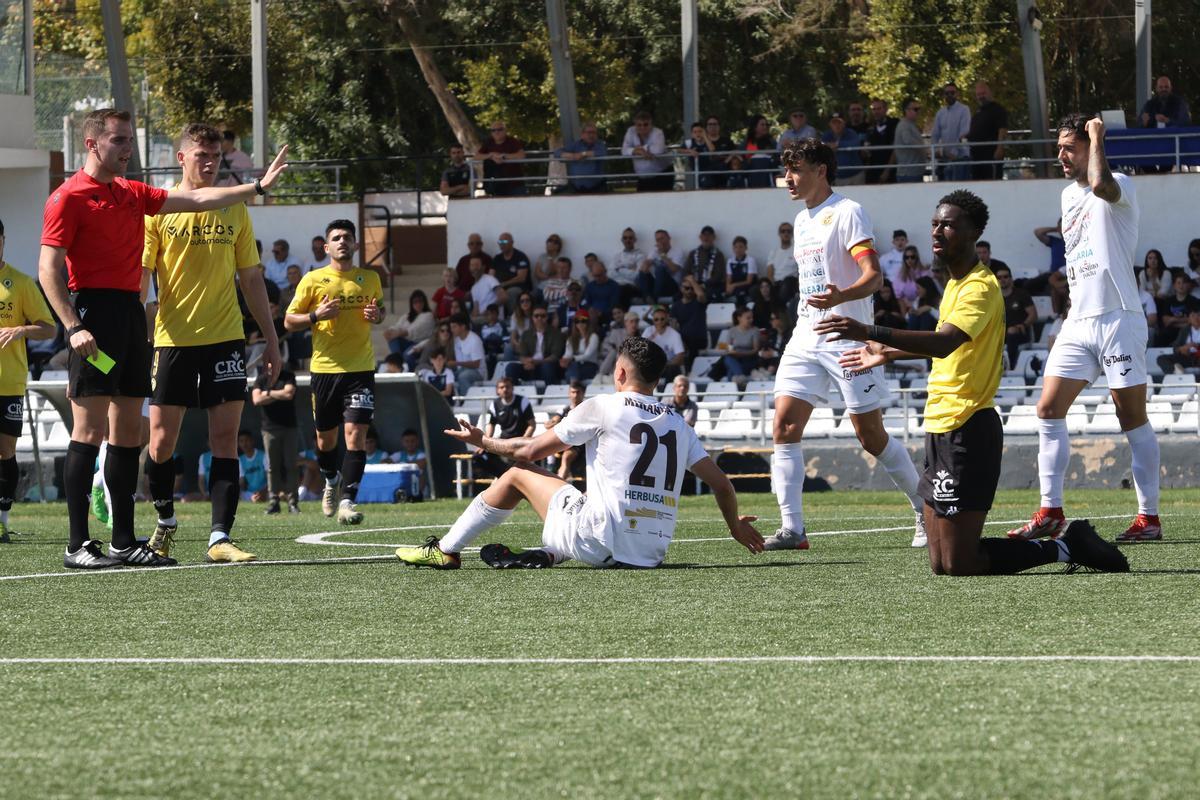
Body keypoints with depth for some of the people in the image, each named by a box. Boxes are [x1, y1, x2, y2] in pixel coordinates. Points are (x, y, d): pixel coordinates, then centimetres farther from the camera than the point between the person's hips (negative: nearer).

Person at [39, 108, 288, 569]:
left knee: (128, 431, 7)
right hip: (96, 312, -8)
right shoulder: (69, 197, -5)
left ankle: (124, 541, 10)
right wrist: (73, 327, -19)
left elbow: (198, 200, 23)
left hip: (131, 315, 8)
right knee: (89, 430, -10)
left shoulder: (132, 194, 18)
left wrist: (257, 187, 17)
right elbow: (48, 268, -10)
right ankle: (78, 546, -11)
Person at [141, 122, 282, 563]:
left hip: (224, 337, 2)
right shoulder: (157, 209, 1)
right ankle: (165, 523, 24)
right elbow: (141, 276, -2)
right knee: (161, 441, 0)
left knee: (225, 438, -5)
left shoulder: (233, 211, 9)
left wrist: (271, 339, 12)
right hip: (172, 339, -2)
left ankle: (219, 538, -7)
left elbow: (251, 279, 14)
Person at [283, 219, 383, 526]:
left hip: (361, 368, 0)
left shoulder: (370, 278, 7)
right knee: (325, 437, 11)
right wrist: (316, 316, -15)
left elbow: (380, 311, 24)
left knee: (355, 433, -14)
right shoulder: (313, 280, 0)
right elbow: (289, 321, 4)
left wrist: (377, 315, -1)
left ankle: (348, 501, -15)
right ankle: (331, 481, 41)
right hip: (325, 368, 0)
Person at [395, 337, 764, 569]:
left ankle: (445, 551, 24)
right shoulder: (678, 423, 11)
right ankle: (548, 554, 9)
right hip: (653, 551, 5)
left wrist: (482, 441, 24)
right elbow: (721, 483, 12)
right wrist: (735, 525, 32)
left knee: (517, 475, 16)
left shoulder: (602, 407, -1)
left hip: (604, 542, -5)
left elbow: (532, 451, 6)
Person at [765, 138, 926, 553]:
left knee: (871, 436, -3)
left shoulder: (847, 213, -8)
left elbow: (873, 275, -19)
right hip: (806, 339, 7)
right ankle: (791, 528, -11)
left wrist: (841, 296, -38)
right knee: (784, 425, -9)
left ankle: (926, 509, 15)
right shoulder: (802, 221, 17)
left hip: (847, 338, -7)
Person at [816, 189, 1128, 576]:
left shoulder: (980, 287, -15)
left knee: (958, 565, -10)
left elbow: (944, 342, -32)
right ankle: (1068, 546, 13)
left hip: (967, 431, -10)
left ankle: (1067, 548, 3)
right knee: (941, 564, 9)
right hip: (942, 430, 10)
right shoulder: (956, 282, 16)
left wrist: (871, 333, -40)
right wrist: (888, 353, 42)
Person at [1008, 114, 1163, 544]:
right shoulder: (1069, 195, 18)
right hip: (1078, 322, 8)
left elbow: (1101, 185, -33)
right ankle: (1050, 512, 2)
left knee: (1133, 418, -4)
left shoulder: (1119, 186, -7)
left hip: (1118, 319, -8)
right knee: (1048, 410, -1)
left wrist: (1096, 137, -18)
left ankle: (1149, 517, 1)